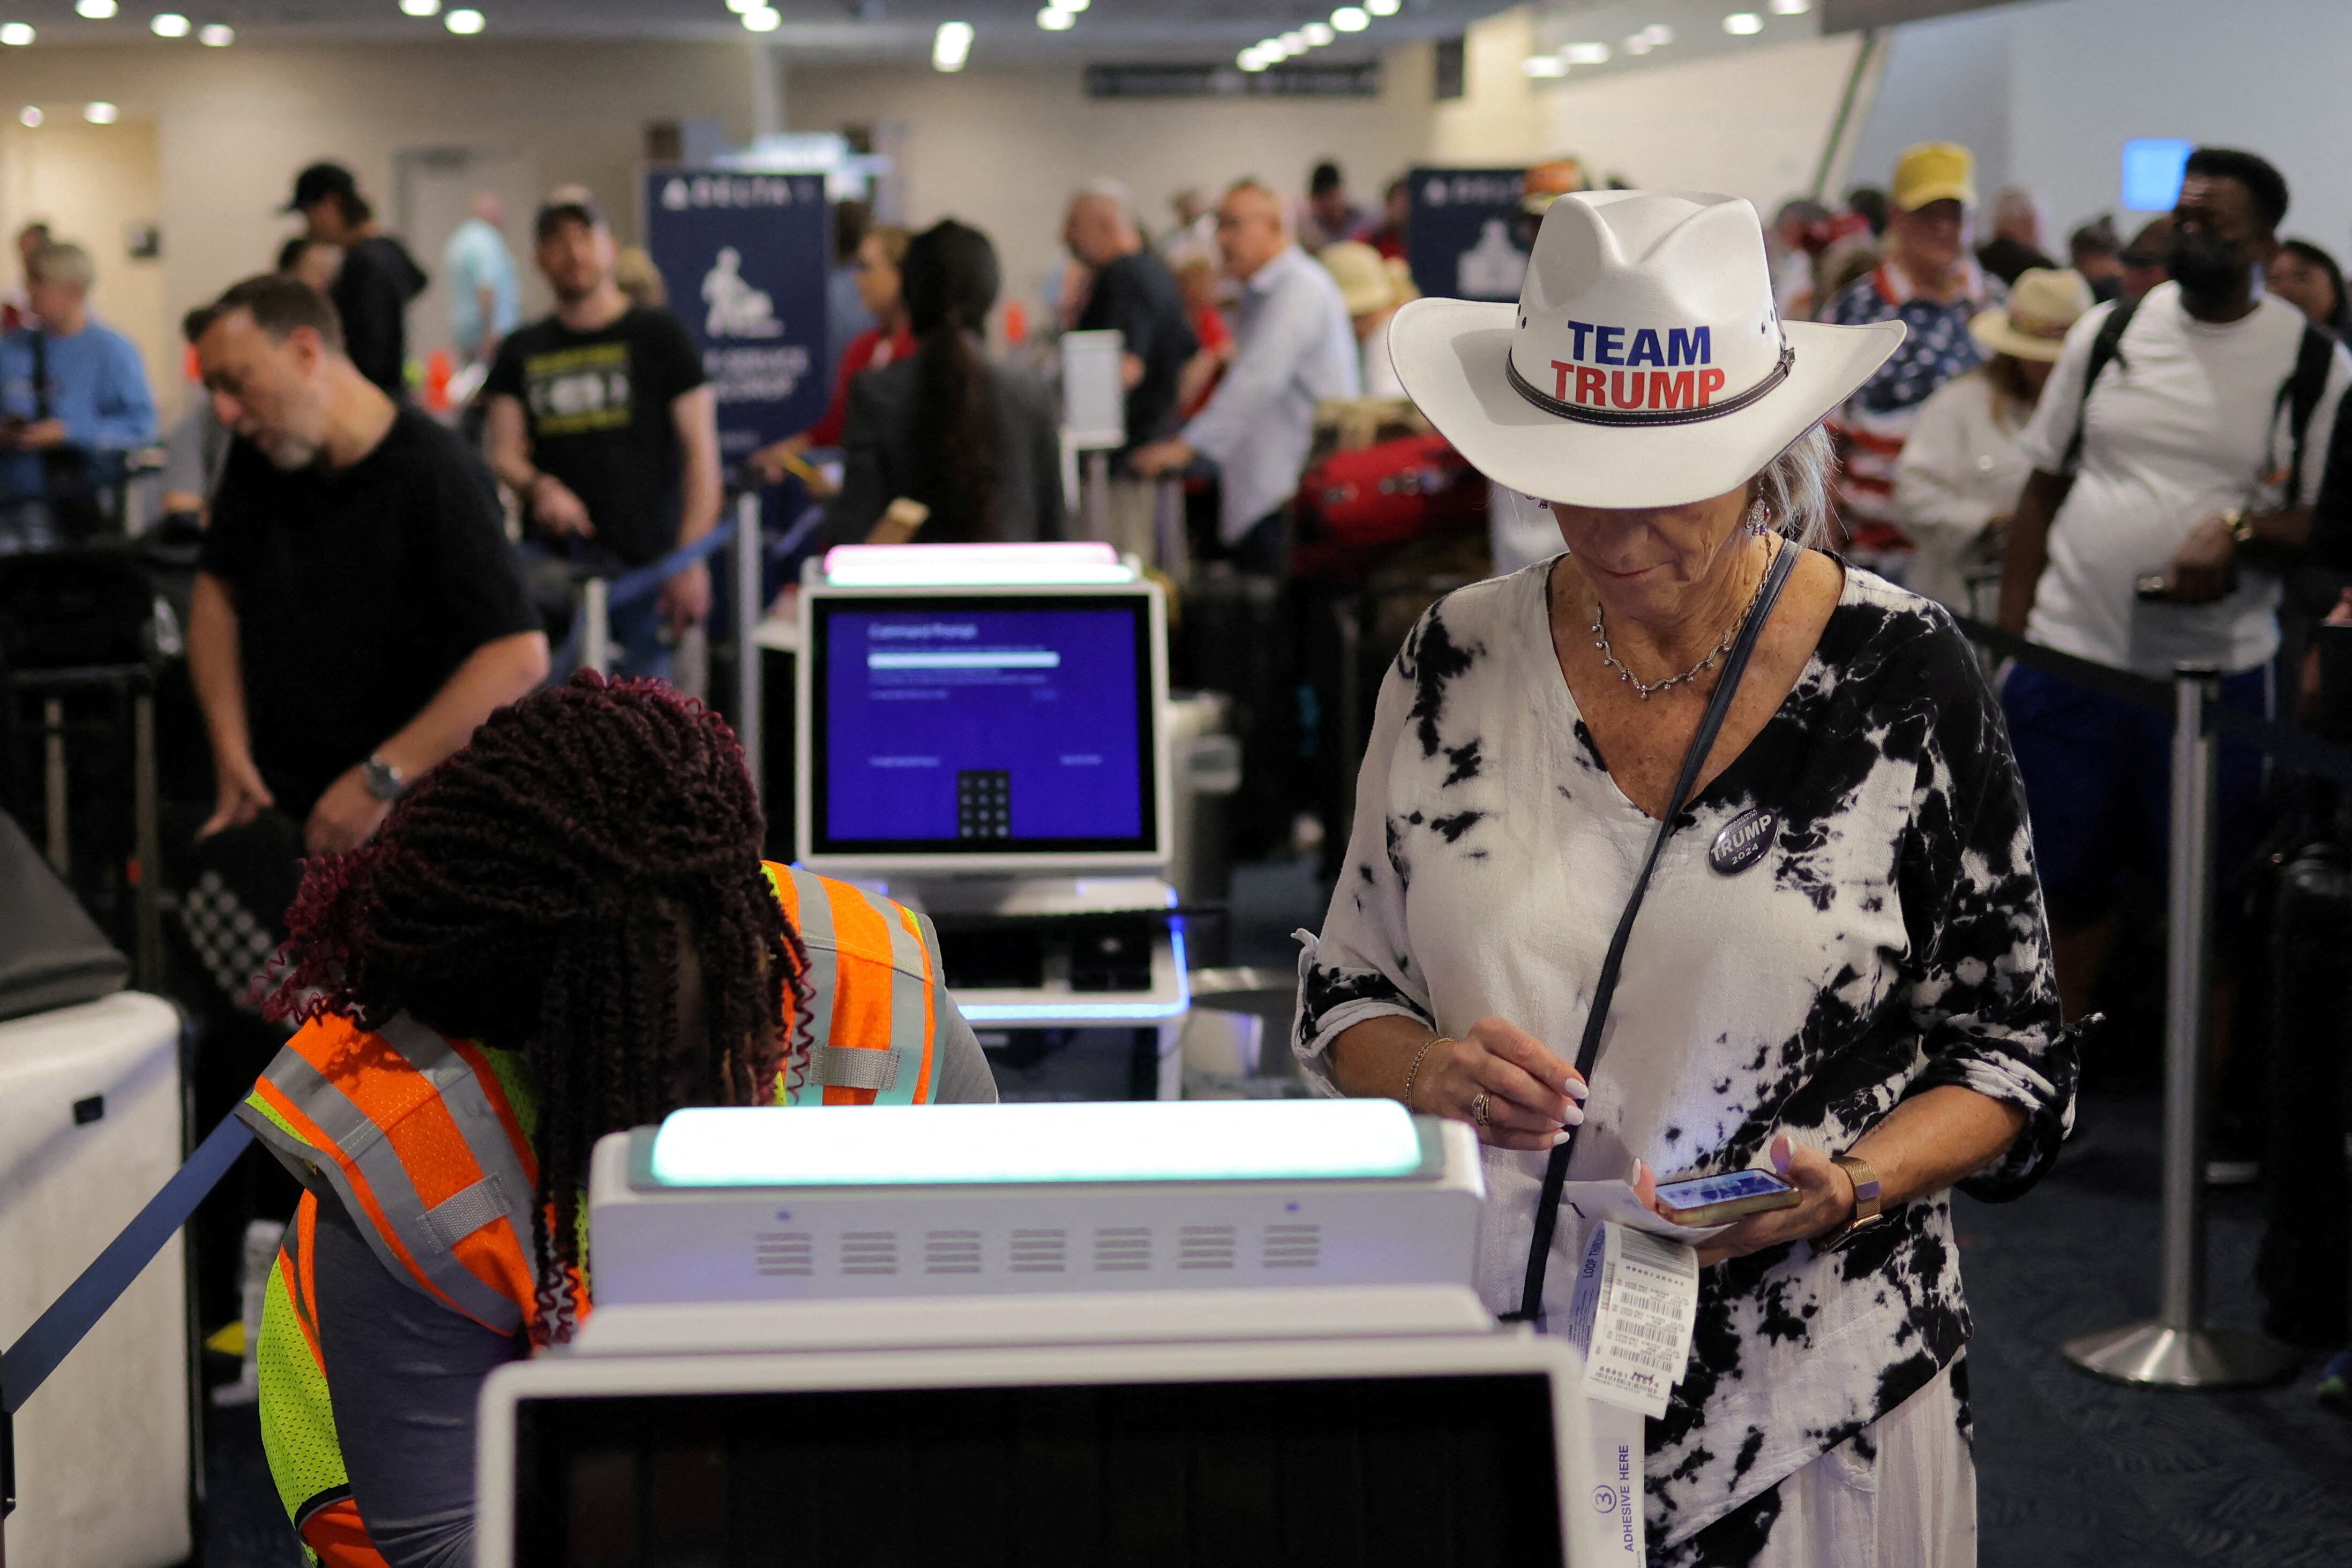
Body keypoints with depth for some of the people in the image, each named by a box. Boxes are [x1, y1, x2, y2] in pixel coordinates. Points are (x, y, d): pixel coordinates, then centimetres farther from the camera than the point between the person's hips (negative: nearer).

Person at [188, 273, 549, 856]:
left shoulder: (436, 476, -16)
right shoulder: (258, 459, 6)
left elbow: (519, 656, -23)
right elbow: (218, 590, 18)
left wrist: (381, 780, -22)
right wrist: (230, 749, 4)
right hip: (273, 807, 5)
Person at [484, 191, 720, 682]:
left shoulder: (658, 335, 5)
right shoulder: (522, 351, 15)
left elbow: (701, 450, 1)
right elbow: (502, 452, 12)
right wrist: (538, 488, -12)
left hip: (644, 564, -3)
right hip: (554, 567, 3)